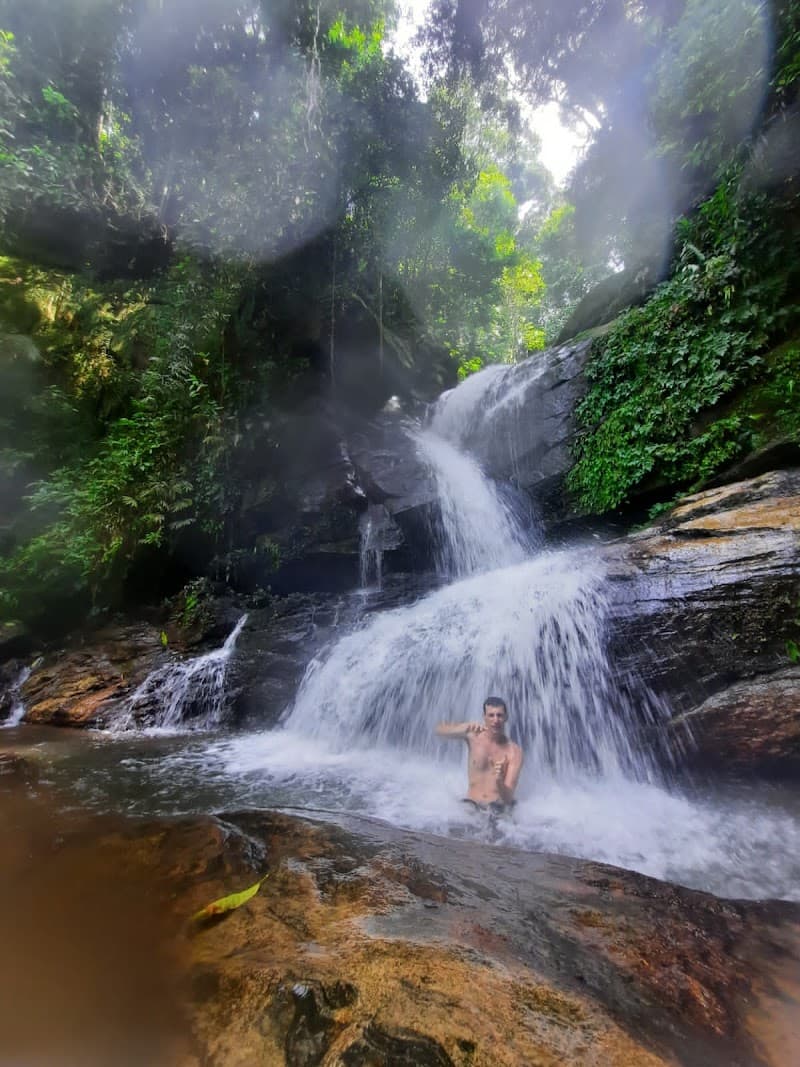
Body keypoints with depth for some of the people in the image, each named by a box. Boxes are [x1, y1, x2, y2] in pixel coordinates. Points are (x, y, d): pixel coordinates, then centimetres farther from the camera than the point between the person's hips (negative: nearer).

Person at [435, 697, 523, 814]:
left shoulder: (514, 751, -6)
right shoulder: (474, 736, -3)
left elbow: (508, 797, -9)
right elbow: (439, 730, -15)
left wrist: (499, 781, -33)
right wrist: (466, 728, -32)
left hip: (500, 808, 0)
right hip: (472, 805, 0)